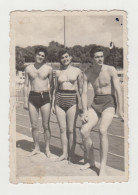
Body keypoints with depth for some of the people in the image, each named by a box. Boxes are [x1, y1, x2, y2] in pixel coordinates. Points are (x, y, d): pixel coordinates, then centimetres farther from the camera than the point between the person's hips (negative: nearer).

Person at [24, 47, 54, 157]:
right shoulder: (29, 69, 6)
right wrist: (26, 101, 4)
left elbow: (52, 85, 7)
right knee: (34, 125, 6)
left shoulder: (48, 69, 1)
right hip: (33, 97, 2)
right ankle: (37, 148, 21)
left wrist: (52, 100, 1)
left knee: (46, 125, 1)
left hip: (45, 97, -2)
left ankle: (47, 149, 15)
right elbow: (26, 85, 9)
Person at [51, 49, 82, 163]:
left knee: (71, 130, -1)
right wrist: (53, 104, 11)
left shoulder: (77, 71, 3)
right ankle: (65, 153, 20)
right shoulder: (58, 72, 9)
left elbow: (80, 88, 6)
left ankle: (71, 155, 12)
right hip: (59, 100, 3)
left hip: (72, 100, -3)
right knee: (62, 129, 7)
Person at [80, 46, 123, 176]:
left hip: (109, 103, -4)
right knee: (84, 131, -8)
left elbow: (118, 90, -10)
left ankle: (103, 166, -15)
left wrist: (120, 110, -11)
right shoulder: (87, 73, 0)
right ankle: (90, 161, 14)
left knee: (102, 131, -26)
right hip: (95, 103, 4)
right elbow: (84, 93, 0)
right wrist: (85, 111, -9)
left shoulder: (110, 70, -11)